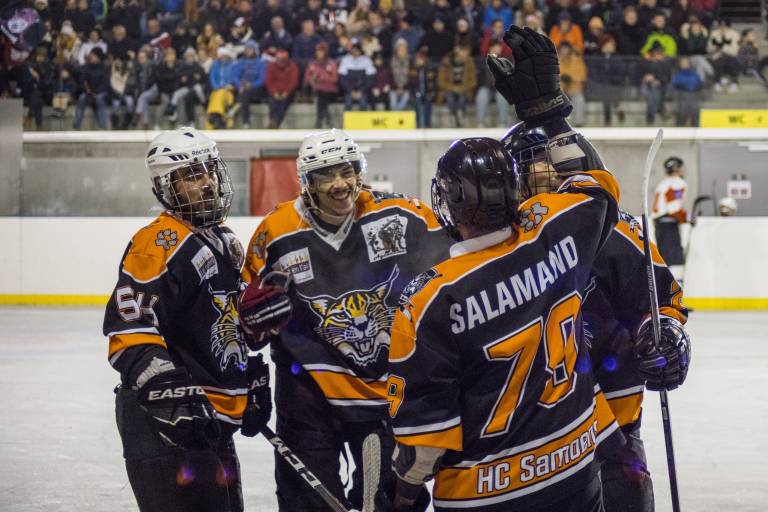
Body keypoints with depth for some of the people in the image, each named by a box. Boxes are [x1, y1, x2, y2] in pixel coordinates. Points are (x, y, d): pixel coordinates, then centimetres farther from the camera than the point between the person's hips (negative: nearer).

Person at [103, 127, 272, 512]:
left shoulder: (225, 242, 16)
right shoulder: (159, 243, -15)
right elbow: (130, 331, -24)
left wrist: (252, 384, 25)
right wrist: (171, 395, -31)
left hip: (213, 416, 10)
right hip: (163, 421, -10)